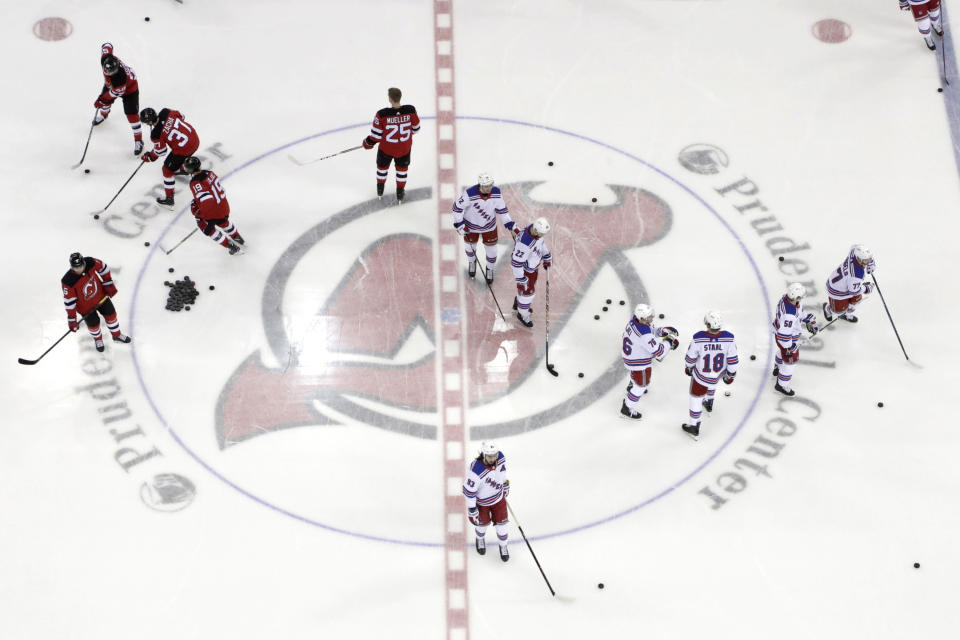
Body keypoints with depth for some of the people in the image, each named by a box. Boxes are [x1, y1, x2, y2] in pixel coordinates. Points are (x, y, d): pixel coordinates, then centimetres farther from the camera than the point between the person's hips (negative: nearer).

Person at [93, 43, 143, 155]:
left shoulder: (120, 78, -48)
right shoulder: (106, 59, -34)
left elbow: (115, 92, -30)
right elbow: (107, 46, -11)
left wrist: (102, 100, -19)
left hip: (129, 88, -7)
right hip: (111, 84, 7)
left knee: (132, 114, -8)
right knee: (106, 101, 23)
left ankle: (138, 139, 6)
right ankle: (103, 113, 61)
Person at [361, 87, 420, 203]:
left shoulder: (382, 114, -31)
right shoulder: (410, 110, -24)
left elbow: (376, 134, -20)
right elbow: (416, 128, -6)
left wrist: (369, 143, 2)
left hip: (386, 148, -1)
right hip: (404, 148, 1)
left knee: (382, 166, 29)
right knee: (402, 168, 27)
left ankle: (380, 190, 51)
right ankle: (400, 195, 42)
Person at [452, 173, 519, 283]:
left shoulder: (496, 193, -24)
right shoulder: (470, 194, -35)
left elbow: (501, 210, -9)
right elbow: (457, 208, -21)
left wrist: (512, 227, -13)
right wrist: (460, 225, -20)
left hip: (489, 225, 2)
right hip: (471, 226, -2)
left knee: (491, 249, 12)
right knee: (470, 246, 22)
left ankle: (490, 270, 44)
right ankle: (472, 262, 57)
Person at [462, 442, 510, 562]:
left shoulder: (500, 457, -23)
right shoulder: (476, 471, -41)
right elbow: (469, 491, -27)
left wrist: (505, 484, 16)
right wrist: (472, 510, -19)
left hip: (499, 496, 4)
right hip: (481, 500, -4)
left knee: (501, 522, 13)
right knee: (483, 523, 19)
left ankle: (503, 545, 41)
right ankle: (480, 539, 54)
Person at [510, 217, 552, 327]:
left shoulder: (536, 229, -17)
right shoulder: (525, 242, -42)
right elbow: (516, 262, -33)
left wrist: (547, 257, 17)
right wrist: (521, 280, -26)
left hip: (533, 264, 9)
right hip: (524, 268, -9)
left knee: (531, 285, 29)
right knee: (527, 291, 10)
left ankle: (518, 303, 56)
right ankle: (522, 314, 37)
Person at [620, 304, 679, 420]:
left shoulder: (636, 318, -14)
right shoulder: (644, 335, -40)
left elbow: (651, 328, 7)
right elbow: (658, 351, -32)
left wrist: (663, 331, -7)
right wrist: (669, 341, -18)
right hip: (638, 361, -9)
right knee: (641, 385, 13)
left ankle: (631, 386, 68)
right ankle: (626, 410, 28)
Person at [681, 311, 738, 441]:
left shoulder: (698, 338, -32)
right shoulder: (728, 338, -27)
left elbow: (690, 358, -14)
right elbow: (733, 360, -15)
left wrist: (688, 367, 8)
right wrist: (730, 374, 4)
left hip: (701, 375, -3)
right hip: (719, 374, 3)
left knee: (696, 396, 20)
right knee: (711, 382, 38)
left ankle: (694, 427, 28)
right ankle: (708, 404, 60)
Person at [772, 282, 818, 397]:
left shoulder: (788, 297, -19)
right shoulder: (789, 315, -45)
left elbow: (799, 311, 4)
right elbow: (783, 334, -34)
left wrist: (808, 321, 6)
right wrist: (790, 346, -20)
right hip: (788, 339, -9)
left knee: (784, 351, 36)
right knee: (790, 360, 12)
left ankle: (777, 369, 65)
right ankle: (782, 385, 33)